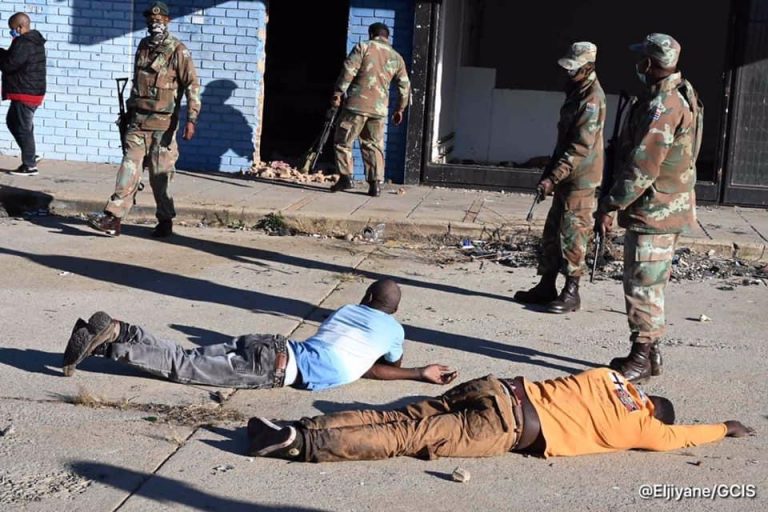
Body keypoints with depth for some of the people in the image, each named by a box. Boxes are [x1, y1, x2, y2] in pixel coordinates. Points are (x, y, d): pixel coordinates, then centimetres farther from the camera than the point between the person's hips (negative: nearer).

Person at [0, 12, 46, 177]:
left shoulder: (23, 44, -18)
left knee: (23, 128, -3)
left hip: (24, 94, -10)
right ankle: (30, 155, 21)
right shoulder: (35, 41, 14)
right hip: (33, 91, 10)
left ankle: (29, 166, 2)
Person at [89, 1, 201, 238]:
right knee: (129, 167, -2)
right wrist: (129, 111, 26)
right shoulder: (143, 46, 13)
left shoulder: (178, 51, -7)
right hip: (138, 120, 5)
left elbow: (192, 85, -10)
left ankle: (165, 221, 15)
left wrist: (191, 119, -19)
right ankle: (113, 218, -6)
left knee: (160, 175, 2)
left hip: (163, 125, -5)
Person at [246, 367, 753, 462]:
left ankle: (295, 429, -13)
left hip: (500, 389, 6)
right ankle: (299, 443, -27)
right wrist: (726, 428, 41)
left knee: (403, 419, -2)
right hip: (511, 424, -6)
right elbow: (679, 437, 25)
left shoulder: (608, 377, 26)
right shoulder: (638, 425, 11)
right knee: (413, 438, -15)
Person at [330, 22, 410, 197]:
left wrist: (338, 93, -5)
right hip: (379, 109, 4)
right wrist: (400, 109, 23)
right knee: (374, 146, 11)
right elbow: (404, 86, 14)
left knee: (343, 141, 8)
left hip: (357, 104, -4)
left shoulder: (363, 47, 1)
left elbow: (348, 71, -9)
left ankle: (345, 178, 1)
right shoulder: (396, 58, 13)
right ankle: (375, 184, 6)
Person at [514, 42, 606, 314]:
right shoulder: (576, 90, 13)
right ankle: (546, 287, 21)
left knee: (572, 236, -4)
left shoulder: (591, 99, -17)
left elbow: (581, 147, -22)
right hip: (567, 176, 10)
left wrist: (553, 177, -25)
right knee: (552, 232, 13)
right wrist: (549, 173, 21)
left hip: (580, 179, -10)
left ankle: (571, 293, 3)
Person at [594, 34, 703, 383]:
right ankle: (648, 352, 26)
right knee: (650, 284, 17)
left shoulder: (661, 105, -22)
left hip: (653, 210, -10)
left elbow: (641, 167, -24)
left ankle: (643, 357, 4)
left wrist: (610, 206, -18)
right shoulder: (683, 95, 12)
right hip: (671, 207, 10)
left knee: (642, 284, -3)